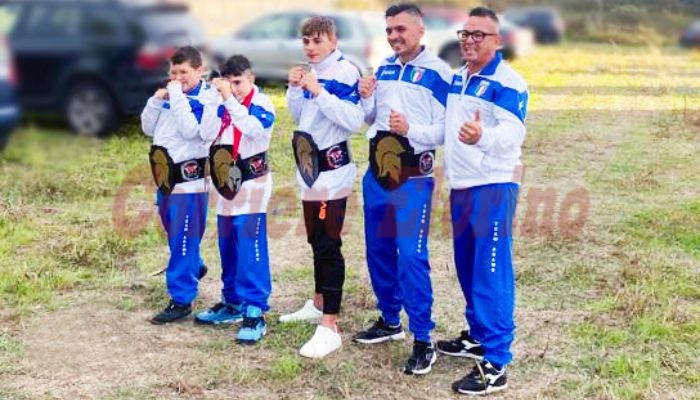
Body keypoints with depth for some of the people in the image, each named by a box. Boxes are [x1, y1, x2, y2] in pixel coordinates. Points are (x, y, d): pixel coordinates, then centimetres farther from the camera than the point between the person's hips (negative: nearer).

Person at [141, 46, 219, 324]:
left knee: (183, 238, -5)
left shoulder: (207, 97, -11)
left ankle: (181, 301, 0)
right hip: (166, 173, 8)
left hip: (189, 175, -8)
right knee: (173, 233, 20)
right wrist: (156, 100, -2)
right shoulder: (171, 94, 11)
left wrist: (177, 97, -18)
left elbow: (191, 130, -23)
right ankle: (194, 267, 45)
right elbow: (148, 128, 12)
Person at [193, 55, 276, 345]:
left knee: (250, 249, -12)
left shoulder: (261, 103, -7)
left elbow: (252, 128, -27)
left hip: (252, 182, -7)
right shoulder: (223, 105, 11)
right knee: (228, 247, 13)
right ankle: (232, 303, 26)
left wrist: (229, 98, -27)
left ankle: (255, 312, -11)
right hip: (226, 182, 7)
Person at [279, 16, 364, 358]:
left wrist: (318, 91, -25)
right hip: (310, 164, 9)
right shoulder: (312, 73, 12)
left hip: (333, 167, -9)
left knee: (329, 244, -11)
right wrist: (295, 89, 4)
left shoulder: (345, 72, -13)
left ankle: (330, 327, -10)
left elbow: (354, 120, -23)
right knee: (316, 240, 18)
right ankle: (318, 304, 33)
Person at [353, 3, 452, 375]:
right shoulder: (383, 68, 11)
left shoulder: (437, 72, -8)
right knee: (378, 250, 14)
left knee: (411, 256, -9)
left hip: (412, 178, -7)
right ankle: (389, 321, 30)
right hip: (376, 172, 7)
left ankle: (423, 341, 0)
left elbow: (447, 128, -13)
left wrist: (411, 129, -27)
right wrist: (366, 99, -1)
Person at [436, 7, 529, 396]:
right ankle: (478, 336, 32)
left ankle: (496, 364, -3)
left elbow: (513, 132, -27)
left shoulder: (508, 83, -12)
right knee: (467, 268, 16)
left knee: (491, 273, -8)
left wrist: (482, 137, -46)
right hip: (460, 186, 8)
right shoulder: (456, 78, 14)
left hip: (493, 186, -8)